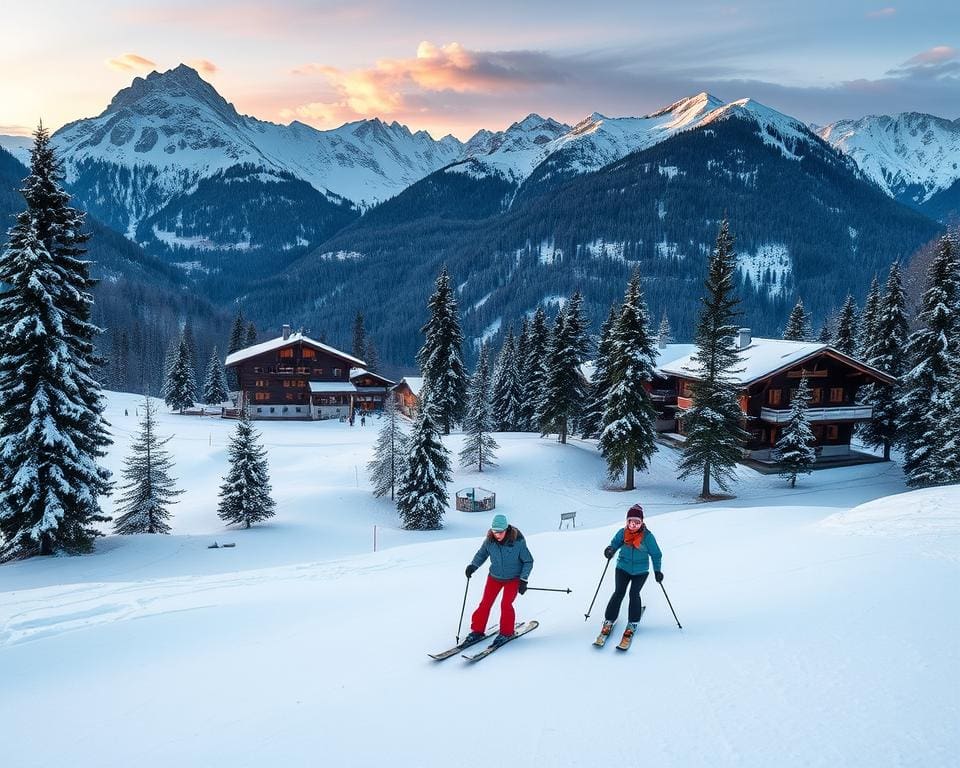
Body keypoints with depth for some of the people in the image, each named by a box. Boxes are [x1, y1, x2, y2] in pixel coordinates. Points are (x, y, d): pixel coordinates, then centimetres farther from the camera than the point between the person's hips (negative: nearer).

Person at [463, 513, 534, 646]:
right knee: (485, 603, 0)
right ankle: (477, 630, 14)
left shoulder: (518, 542, -24)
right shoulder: (489, 541, -16)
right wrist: (473, 566, -11)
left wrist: (523, 580, -15)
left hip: (513, 579, -3)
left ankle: (506, 632, 6)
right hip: (494, 577, 3)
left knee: (506, 604, -13)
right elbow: (481, 554, 5)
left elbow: (528, 561, -11)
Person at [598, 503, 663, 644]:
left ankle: (633, 624, 6)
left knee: (634, 594, -9)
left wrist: (657, 571, -4)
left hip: (641, 570, -1)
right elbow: (615, 542, 2)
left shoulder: (647, 536, -14)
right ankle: (609, 621, 2)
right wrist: (610, 549, -23)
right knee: (619, 593, -6)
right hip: (623, 568, 1)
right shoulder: (622, 532, -10)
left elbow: (656, 554, -4)